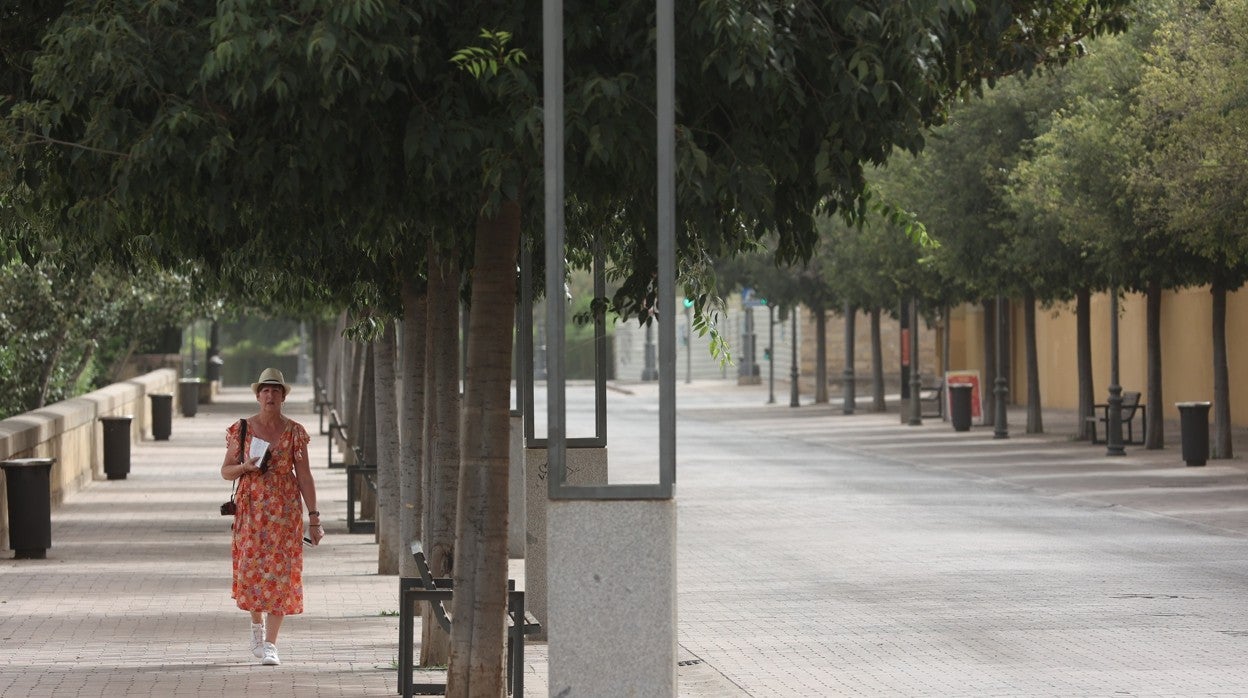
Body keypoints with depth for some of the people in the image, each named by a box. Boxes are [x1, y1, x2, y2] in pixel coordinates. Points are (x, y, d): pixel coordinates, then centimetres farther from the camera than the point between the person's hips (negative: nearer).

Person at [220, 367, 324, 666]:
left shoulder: (294, 432, 2)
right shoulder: (241, 429, 3)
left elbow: (304, 476, 2)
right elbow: (226, 470, 9)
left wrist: (313, 517, -2)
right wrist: (245, 467, -13)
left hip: (285, 510, -1)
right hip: (251, 508, 1)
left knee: (279, 572, -6)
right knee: (251, 567, -1)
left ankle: (270, 644, -2)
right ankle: (257, 623, 29)